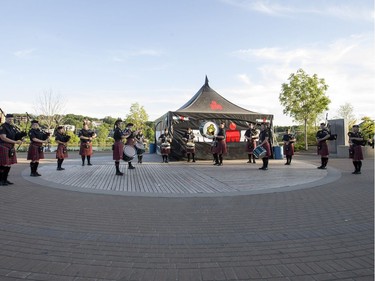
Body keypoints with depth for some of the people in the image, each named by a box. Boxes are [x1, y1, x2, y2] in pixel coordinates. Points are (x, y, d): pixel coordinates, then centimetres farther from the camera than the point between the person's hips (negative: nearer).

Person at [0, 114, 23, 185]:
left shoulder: (13, 127, 14)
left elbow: (16, 136, 19)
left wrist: (20, 140, -4)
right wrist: (15, 142, -22)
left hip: (11, 148, 8)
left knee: (9, 164, 11)